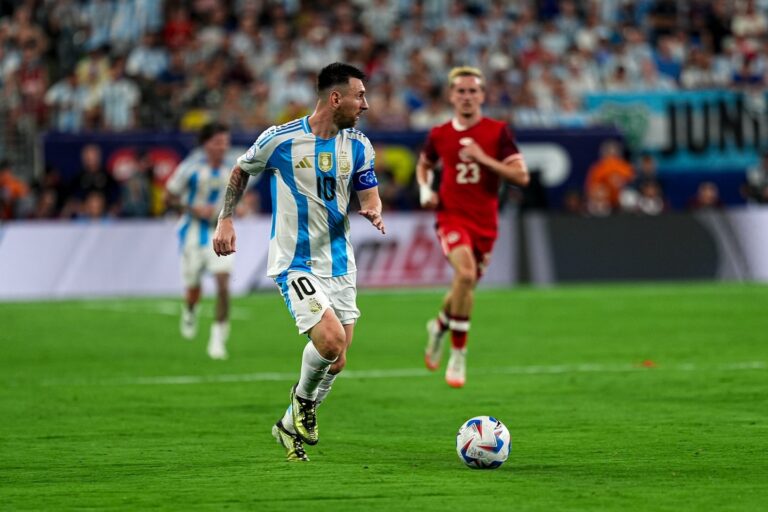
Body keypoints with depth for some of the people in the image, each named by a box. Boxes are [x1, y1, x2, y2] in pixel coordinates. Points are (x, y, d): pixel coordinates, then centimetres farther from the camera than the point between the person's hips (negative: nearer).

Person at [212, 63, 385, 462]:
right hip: (296, 264, -5)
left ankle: (290, 427, 30)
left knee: (336, 361, 6)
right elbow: (241, 171, 7)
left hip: (339, 264, 5)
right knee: (331, 342, -23)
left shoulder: (358, 146, 1)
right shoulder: (280, 139, -10)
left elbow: (369, 193, 8)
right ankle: (303, 397, 8)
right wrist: (226, 220, 2)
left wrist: (374, 212, -15)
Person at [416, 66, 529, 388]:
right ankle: (458, 355, -17)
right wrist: (425, 190, 5)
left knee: (465, 286, 10)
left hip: (485, 222, 2)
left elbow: (521, 176, -7)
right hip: (452, 216, -2)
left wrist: (484, 159, -17)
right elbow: (424, 165, 25)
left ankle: (440, 325, 46)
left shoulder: (498, 132, -1)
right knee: (466, 274, -27)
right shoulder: (439, 135, 4)